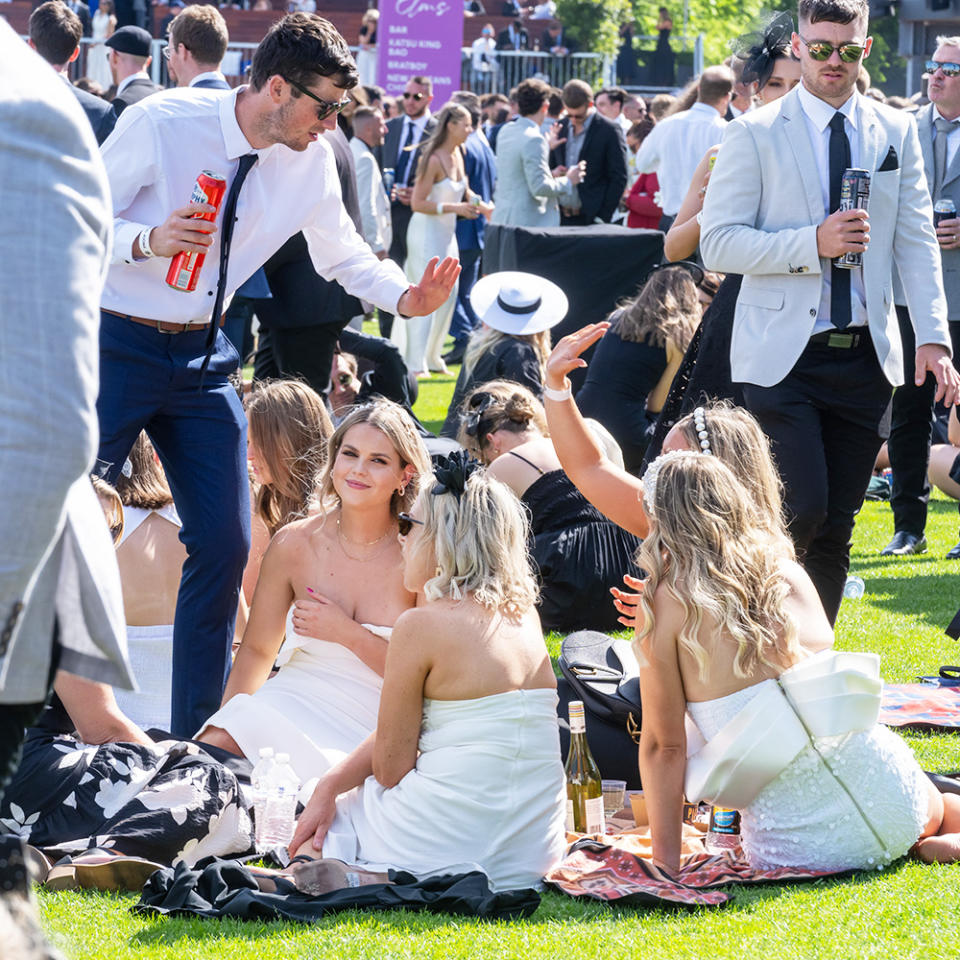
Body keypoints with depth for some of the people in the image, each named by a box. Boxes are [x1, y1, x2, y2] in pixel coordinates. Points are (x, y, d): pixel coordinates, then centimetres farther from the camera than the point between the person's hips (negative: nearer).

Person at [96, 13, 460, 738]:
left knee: (225, 542, 1)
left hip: (201, 354, 5)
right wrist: (149, 240, -31)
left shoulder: (311, 161, -2)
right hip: (116, 344, -5)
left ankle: (194, 743, 12)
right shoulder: (160, 125, -17)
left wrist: (405, 297, -7)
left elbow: (342, 254, 12)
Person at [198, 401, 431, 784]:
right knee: (207, 753, -27)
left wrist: (347, 634, -12)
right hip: (292, 706, 2)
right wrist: (223, 723, 2)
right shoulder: (294, 544, 3)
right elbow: (257, 650, 13)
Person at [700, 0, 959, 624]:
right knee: (801, 512, -15)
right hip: (784, 356, -4)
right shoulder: (756, 133, -2)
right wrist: (813, 243, -18)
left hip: (866, 356, 4)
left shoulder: (896, 133, 10)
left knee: (837, 526, 5)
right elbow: (718, 244, -6)